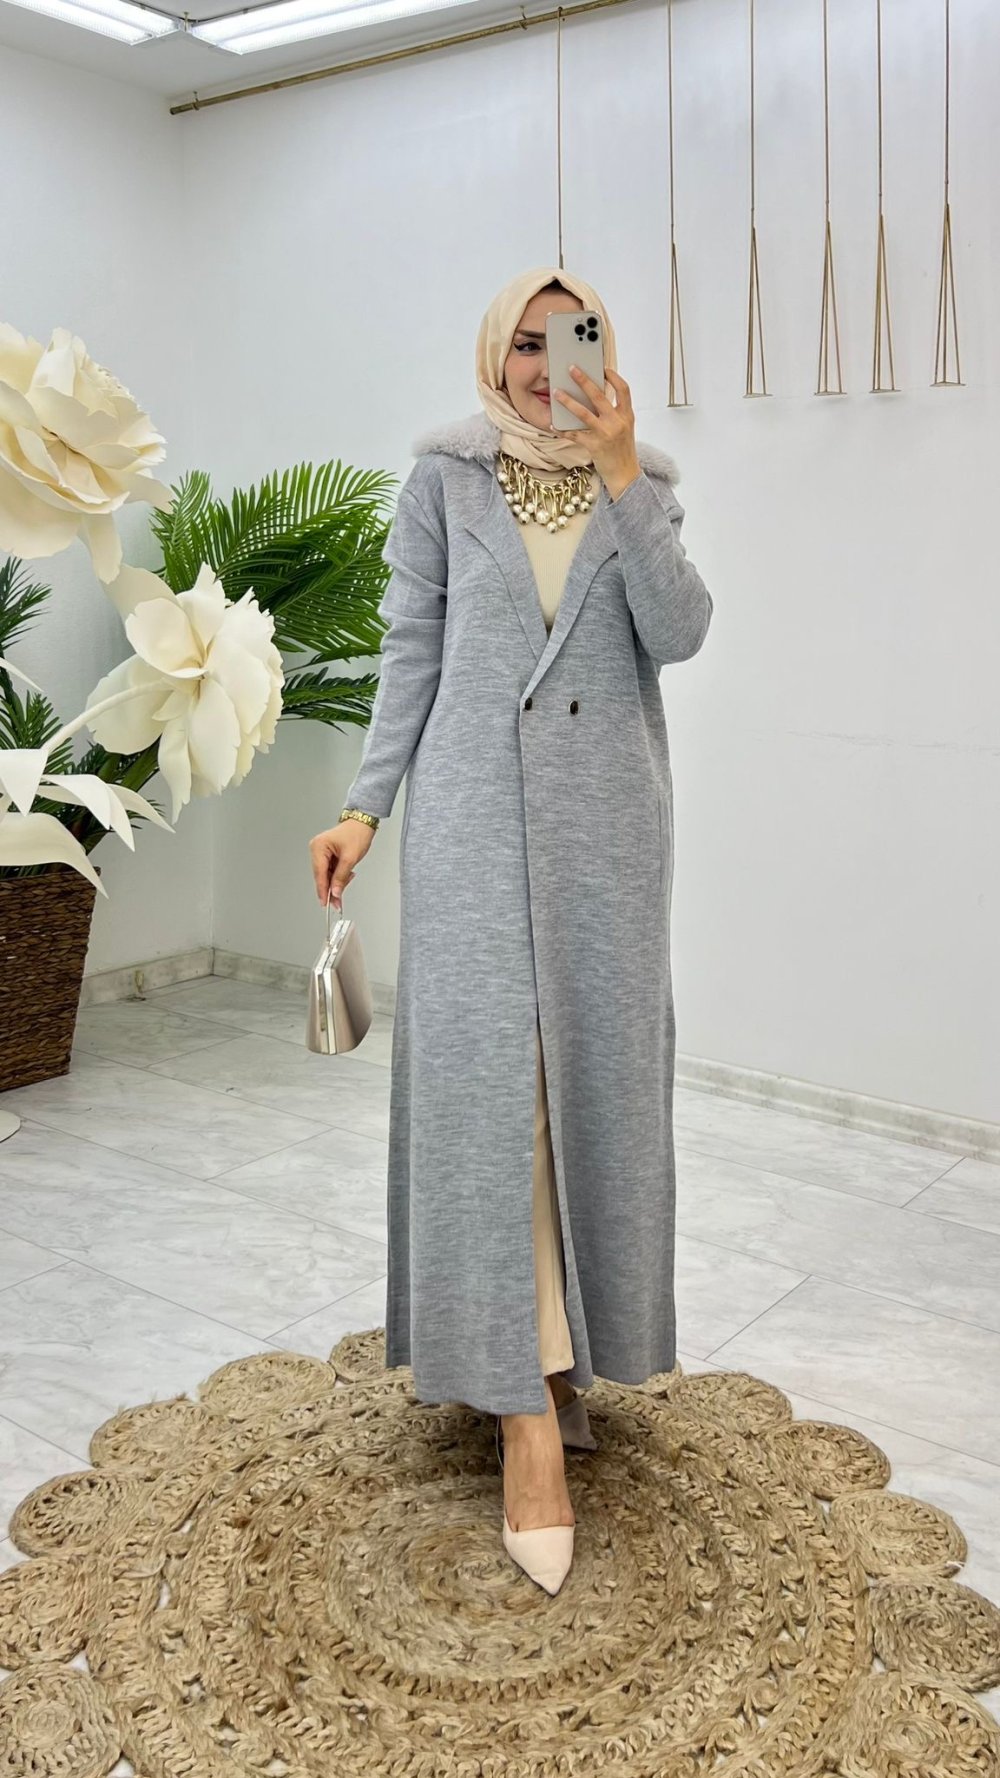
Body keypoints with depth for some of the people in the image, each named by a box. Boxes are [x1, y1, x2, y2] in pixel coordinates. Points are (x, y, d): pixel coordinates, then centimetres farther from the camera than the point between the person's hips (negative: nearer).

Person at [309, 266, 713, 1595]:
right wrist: (366, 803, 0)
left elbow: (680, 634, -6)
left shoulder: (646, 483, 9)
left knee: (597, 1073, 6)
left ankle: (561, 1347, 24)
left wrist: (620, 476, -13)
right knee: (488, 1076, -8)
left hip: (608, 813, 2)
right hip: (477, 808, -2)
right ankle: (526, 1405, -5)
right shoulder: (445, 480, 5)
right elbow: (411, 652, 5)